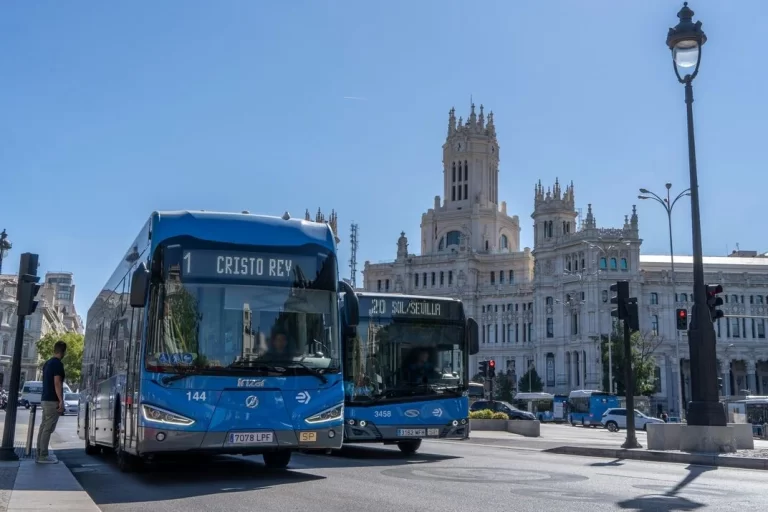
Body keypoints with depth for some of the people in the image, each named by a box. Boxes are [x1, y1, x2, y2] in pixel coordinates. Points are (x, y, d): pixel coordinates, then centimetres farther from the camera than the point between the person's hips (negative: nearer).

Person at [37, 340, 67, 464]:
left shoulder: (47, 363, 15)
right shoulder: (58, 364, -13)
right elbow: (57, 383, -20)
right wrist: (61, 401, -22)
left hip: (45, 399, 9)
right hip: (52, 400, -9)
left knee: (43, 427, 10)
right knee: (48, 428, -8)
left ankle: (40, 454, 12)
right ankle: (43, 456, -8)